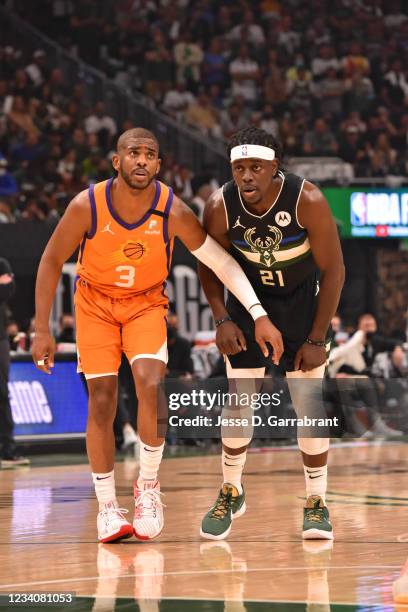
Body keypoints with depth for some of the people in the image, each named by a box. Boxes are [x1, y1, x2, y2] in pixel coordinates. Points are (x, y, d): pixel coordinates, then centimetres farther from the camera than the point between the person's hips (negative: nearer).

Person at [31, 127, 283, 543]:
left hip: (146, 302, 0)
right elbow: (51, 262, -10)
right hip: (96, 302, 0)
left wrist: (259, 316, -21)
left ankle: (148, 486, -3)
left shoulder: (173, 212, -22)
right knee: (102, 402, -7)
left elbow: (221, 262, -14)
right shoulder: (87, 206, -23)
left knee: (151, 385, -22)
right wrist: (41, 331, -12)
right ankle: (107, 506, 6)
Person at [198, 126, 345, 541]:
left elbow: (333, 270, -18)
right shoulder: (220, 207, -23)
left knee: (309, 405, -6)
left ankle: (316, 502, 7)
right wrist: (222, 320, -17)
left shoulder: (307, 201, -29)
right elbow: (210, 266, -4)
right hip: (249, 298, 2)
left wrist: (317, 339, -18)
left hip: (301, 299, -2)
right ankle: (231, 493, 18)